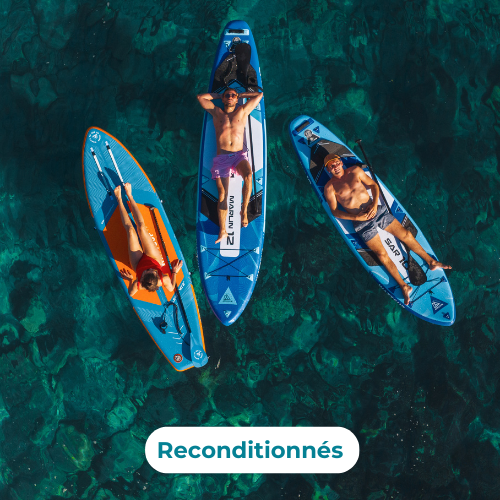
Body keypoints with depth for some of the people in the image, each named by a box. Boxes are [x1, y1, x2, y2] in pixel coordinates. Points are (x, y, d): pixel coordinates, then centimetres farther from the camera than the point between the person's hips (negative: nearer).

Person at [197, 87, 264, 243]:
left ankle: (244, 210, -21)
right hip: (222, 157, 1)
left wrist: (240, 95, 25)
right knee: (222, 194, -7)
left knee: (248, 176, -35)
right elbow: (200, 97, 17)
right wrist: (218, 95, 24)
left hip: (239, 155, 0)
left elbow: (259, 94, 19)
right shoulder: (216, 112, 17)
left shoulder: (243, 111, 16)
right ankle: (222, 231, -2)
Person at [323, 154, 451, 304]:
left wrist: (375, 204, -6)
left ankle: (431, 261, 15)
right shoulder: (330, 187, -1)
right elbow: (335, 211, -5)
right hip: (360, 221, -3)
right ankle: (403, 286, -4)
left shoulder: (355, 171, 8)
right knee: (382, 254, -11)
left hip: (375, 210, 4)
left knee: (405, 235, -1)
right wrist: (357, 217, -16)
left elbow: (373, 185, 12)